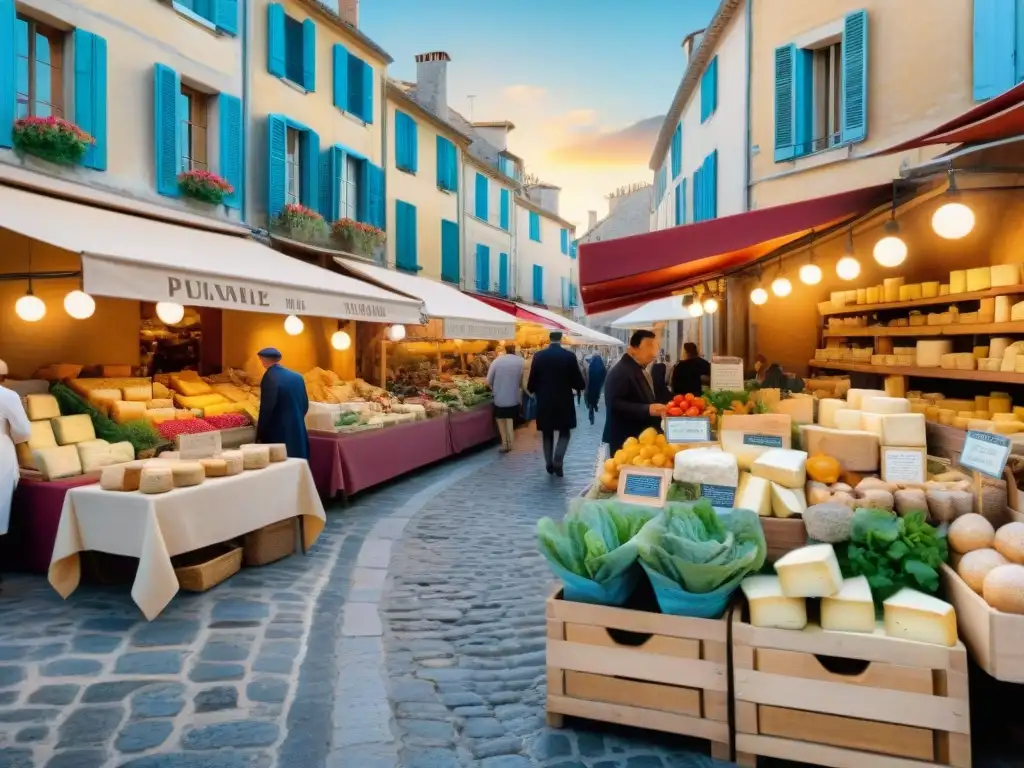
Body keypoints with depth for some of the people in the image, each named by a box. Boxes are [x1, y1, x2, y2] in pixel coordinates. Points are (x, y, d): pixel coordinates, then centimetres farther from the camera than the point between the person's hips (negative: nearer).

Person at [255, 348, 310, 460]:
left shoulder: (270, 377, -13)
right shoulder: (297, 377, 6)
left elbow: (266, 408, -16)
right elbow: (305, 404, 11)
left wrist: (260, 436, -8)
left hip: (277, 435, -7)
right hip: (297, 432, 7)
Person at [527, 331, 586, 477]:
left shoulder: (539, 356, -4)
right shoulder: (569, 356, -7)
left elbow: (532, 380, 0)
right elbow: (578, 381, -4)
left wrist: (533, 390, 21)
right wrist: (578, 387, 18)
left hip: (544, 402, 1)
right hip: (564, 401, -1)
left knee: (547, 434, 15)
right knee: (565, 432, 12)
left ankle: (549, 464, 17)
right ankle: (557, 461, -5)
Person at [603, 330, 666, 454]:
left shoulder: (643, 371, 17)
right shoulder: (619, 372, -16)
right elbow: (614, 404, -26)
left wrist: (657, 409, 14)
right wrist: (647, 410, -30)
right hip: (626, 441, -10)